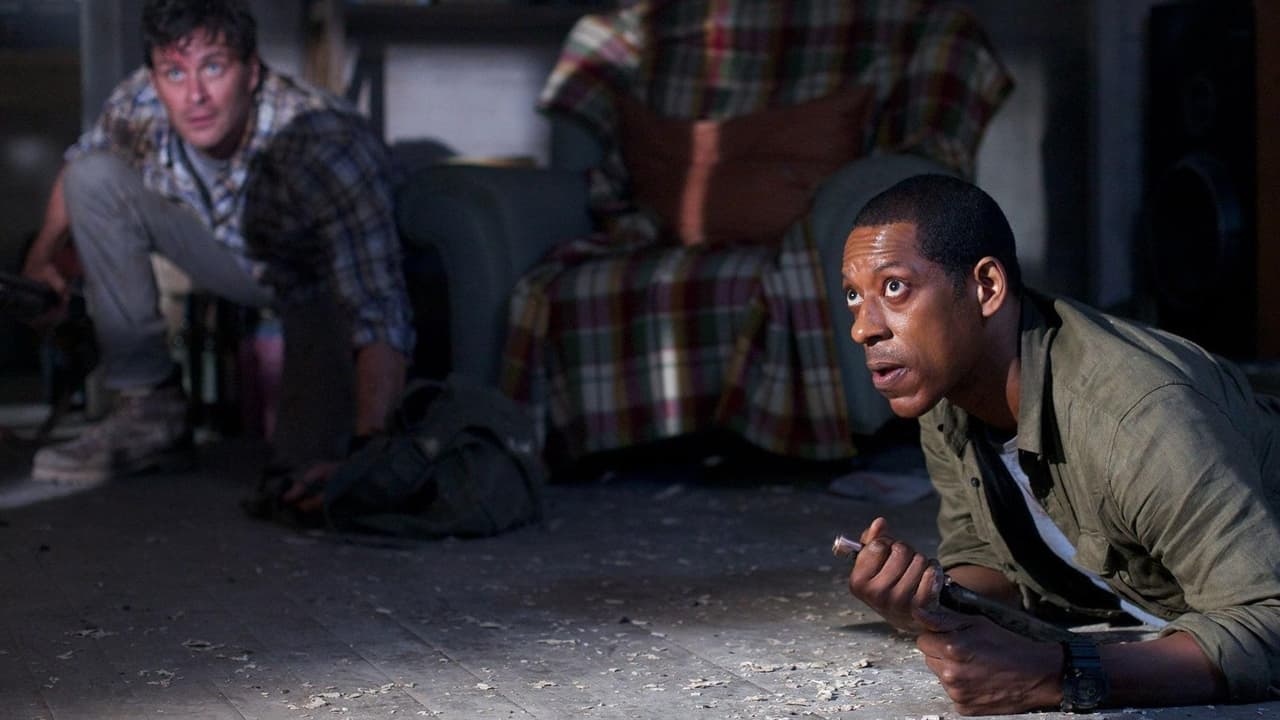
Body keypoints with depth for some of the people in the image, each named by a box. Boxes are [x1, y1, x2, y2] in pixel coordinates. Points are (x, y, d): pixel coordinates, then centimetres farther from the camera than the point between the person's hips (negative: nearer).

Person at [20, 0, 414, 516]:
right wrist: (42, 255, 16)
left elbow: (382, 318, -44)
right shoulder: (140, 103, -22)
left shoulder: (328, 149, -39)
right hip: (237, 256, 5)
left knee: (307, 469, -29)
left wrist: (364, 454, -55)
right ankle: (152, 410, -6)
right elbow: (79, 164, 4)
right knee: (93, 178, -14)